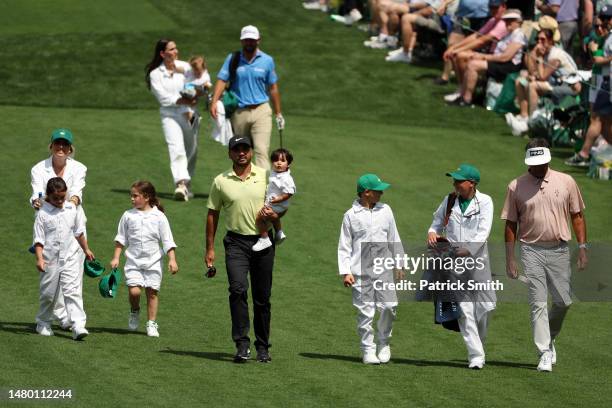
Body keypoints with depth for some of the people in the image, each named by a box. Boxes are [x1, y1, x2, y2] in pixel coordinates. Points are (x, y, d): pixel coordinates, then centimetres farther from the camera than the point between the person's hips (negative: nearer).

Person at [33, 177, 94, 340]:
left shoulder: (72, 209, 5)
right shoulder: (43, 213, -6)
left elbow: (79, 232, 19)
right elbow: (38, 238, -7)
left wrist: (86, 250, 27)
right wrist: (39, 258, -17)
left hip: (70, 258, 1)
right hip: (50, 259, -1)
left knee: (73, 292, -10)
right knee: (48, 294, 10)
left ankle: (78, 326, -18)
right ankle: (43, 324, 30)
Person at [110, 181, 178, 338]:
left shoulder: (159, 217, -2)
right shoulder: (128, 216, 3)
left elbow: (167, 241, 0)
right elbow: (121, 238, 11)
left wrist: (172, 260, -6)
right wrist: (116, 257, 7)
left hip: (153, 261, -1)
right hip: (133, 261, 1)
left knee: (152, 292, 1)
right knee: (134, 290, -13)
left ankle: (152, 324, 12)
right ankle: (134, 312, 17)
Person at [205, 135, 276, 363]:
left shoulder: (265, 176, 5)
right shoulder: (221, 182, 4)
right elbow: (213, 214, 9)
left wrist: (273, 215, -11)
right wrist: (209, 248, 6)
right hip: (236, 242, -1)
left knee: (262, 297, 6)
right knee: (238, 289, -20)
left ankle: (262, 347, 18)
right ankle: (242, 345, -21)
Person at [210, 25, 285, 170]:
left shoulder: (267, 60, 5)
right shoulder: (232, 59, 4)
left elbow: (273, 88, 9)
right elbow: (222, 80, -5)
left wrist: (278, 114, 11)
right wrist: (214, 102, -21)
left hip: (261, 111, -1)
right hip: (239, 113, 1)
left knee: (262, 150, -15)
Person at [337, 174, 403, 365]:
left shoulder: (385, 211, 10)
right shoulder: (351, 215, 1)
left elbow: (394, 239, 16)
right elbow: (344, 246, 2)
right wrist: (345, 272, -5)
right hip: (360, 273, -2)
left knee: (389, 306, -6)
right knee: (365, 311, -1)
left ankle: (384, 343, 15)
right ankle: (368, 349, 8)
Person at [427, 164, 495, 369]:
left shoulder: (484, 202, -1)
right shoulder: (449, 201, 9)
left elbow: (483, 232, -11)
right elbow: (437, 223, 19)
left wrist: (468, 249, -24)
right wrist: (432, 233, -4)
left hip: (477, 257, -2)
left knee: (484, 305, -1)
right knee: (464, 308, -5)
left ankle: (479, 343, 25)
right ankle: (476, 355, -5)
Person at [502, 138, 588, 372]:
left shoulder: (566, 182, 3)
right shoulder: (516, 186, 2)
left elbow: (577, 216, 8)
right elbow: (510, 224, 4)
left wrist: (582, 247, 0)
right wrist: (510, 259, -1)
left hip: (559, 250, 1)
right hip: (532, 252, -1)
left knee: (563, 301, 3)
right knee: (537, 304, -4)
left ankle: (549, 340, 29)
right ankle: (545, 353, -2)